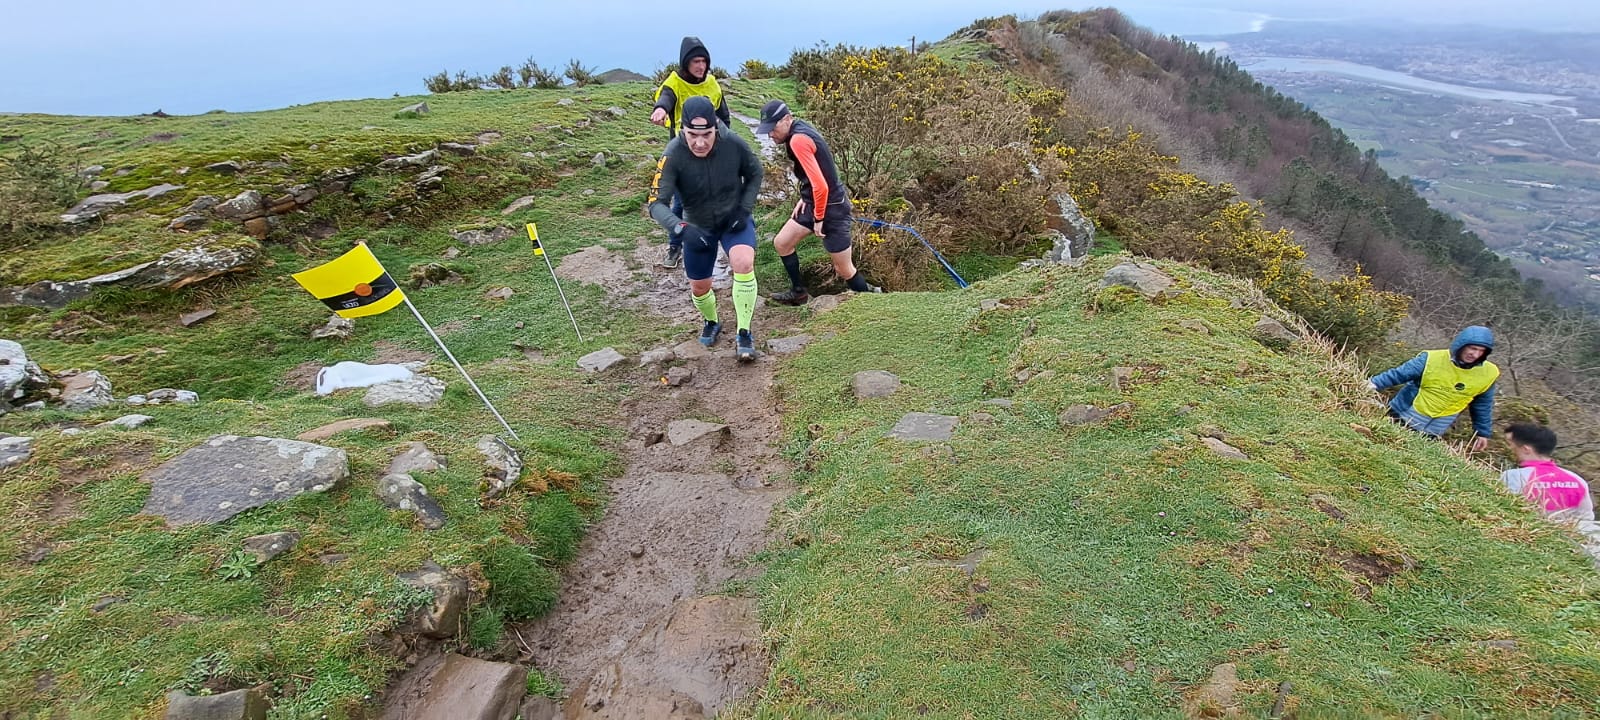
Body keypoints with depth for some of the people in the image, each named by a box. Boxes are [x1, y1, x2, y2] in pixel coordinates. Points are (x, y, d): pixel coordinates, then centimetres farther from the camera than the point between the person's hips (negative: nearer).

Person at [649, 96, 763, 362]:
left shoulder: (733, 143, -24)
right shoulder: (673, 155, -28)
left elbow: (754, 174, -4)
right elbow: (657, 203, -31)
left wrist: (744, 209, -16)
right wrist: (680, 228, -49)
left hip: (734, 219, -1)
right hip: (698, 226, 1)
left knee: (744, 263, -30)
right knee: (699, 287, 12)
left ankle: (744, 334, -14)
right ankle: (711, 323, 48)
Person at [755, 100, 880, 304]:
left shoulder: (798, 140, -25)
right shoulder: (800, 129, 5)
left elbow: (820, 185, -30)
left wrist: (818, 219, -18)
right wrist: (805, 199, 9)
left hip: (831, 207, -10)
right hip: (816, 203, 10)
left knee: (844, 270, 0)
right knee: (781, 243, 16)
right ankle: (799, 292, 29)